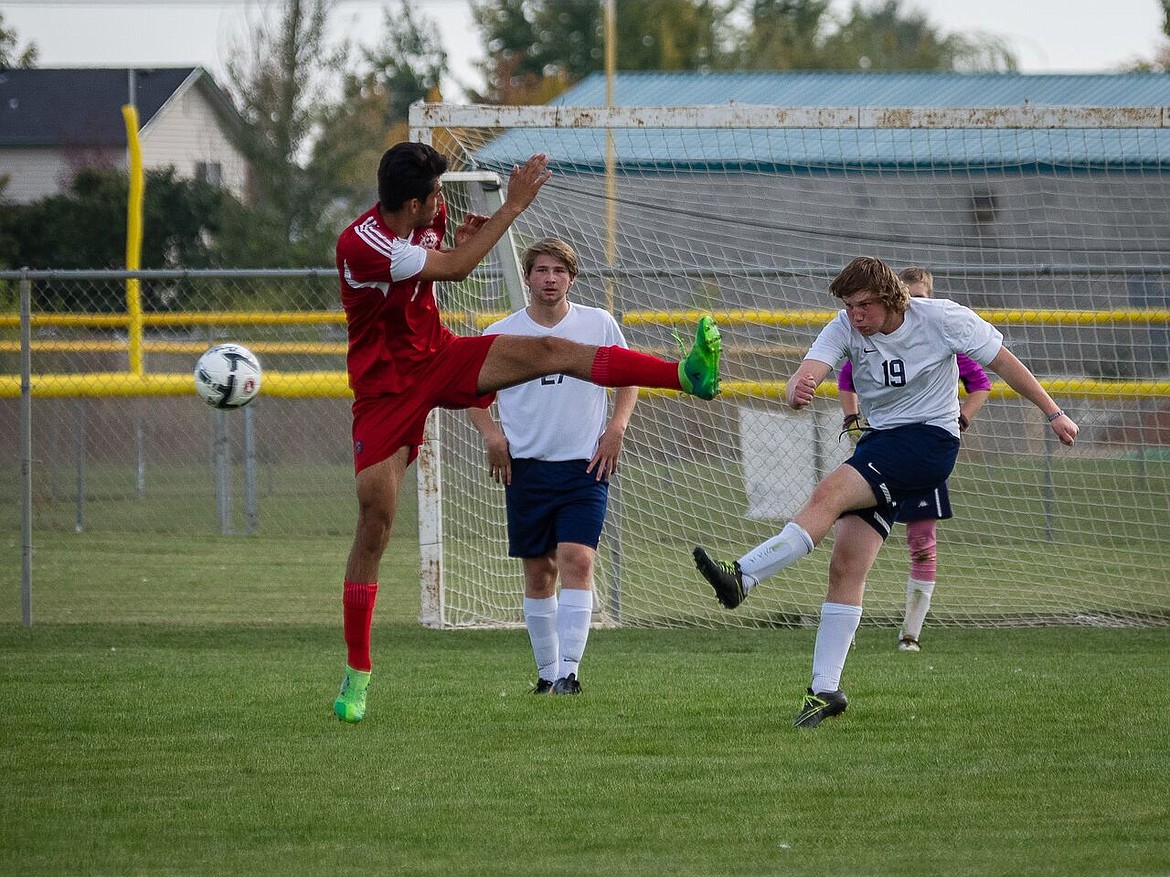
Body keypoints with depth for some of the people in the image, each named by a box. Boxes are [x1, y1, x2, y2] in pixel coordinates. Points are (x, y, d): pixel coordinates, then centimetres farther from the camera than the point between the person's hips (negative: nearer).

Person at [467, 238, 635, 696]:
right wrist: (492, 435, -3)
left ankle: (569, 670, -17)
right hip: (527, 466, 1)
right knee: (538, 572, 6)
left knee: (577, 560, -15)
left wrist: (617, 426, 0)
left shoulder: (599, 324, 2)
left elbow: (627, 379, 15)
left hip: (585, 465, -1)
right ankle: (547, 671, 16)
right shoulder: (501, 333, 1)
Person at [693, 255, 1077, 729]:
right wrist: (797, 390, -46)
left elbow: (1003, 361, 0)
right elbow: (810, 369, -20)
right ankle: (825, 690, -4)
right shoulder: (845, 328, -3)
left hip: (930, 438, -5)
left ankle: (742, 577, -34)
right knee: (846, 566, -6)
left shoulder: (940, 317, -10)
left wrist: (1053, 413, 3)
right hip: (879, 441, 5)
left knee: (829, 494, -27)